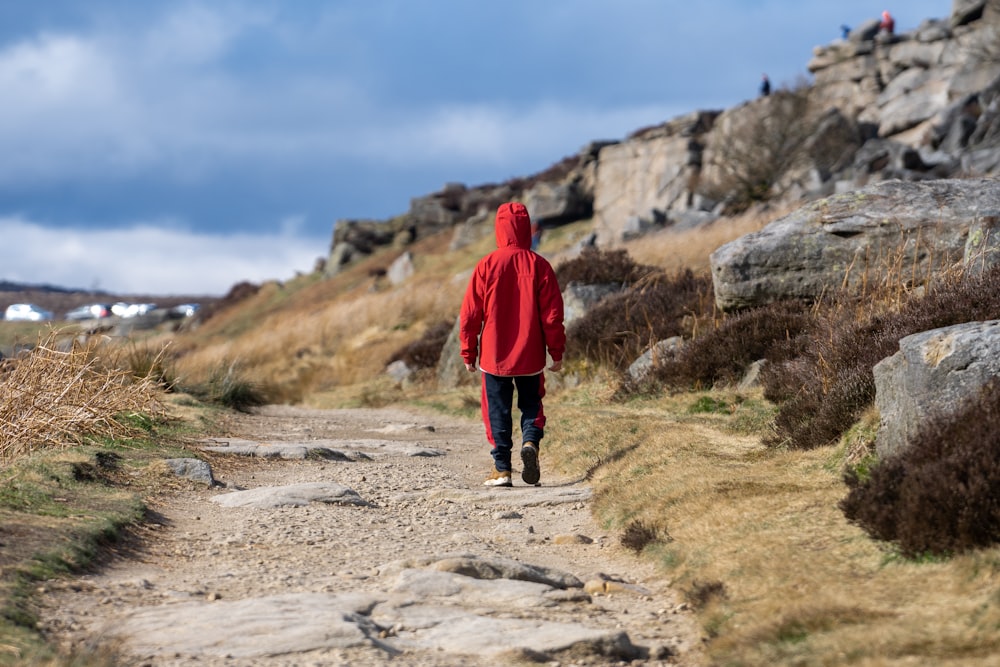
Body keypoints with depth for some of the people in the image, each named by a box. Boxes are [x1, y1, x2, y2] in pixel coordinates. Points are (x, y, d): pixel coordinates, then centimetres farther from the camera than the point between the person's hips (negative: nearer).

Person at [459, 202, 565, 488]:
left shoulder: (487, 265, -7)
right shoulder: (539, 265, -6)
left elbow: (470, 314, -3)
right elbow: (552, 313, -4)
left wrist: (469, 353, 6)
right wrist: (557, 352, 5)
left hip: (494, 356, -1)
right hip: (530, 356, 1)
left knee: (497, 410, 8)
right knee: (531, 404, 16)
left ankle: (502, 469, 6)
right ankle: (530, 441, -11)